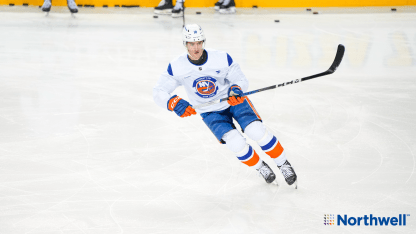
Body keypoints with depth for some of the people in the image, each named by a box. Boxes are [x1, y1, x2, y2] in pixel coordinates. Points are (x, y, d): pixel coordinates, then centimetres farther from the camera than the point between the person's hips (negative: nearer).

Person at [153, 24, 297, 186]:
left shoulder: (222, 58, -21)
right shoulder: (176, 67, -18)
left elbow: (241, 79, -10)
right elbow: (159, 92, -17)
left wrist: (236, 88, -35)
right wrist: (173, 103, -38)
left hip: (234, 100, 0)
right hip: (209, 111, 0)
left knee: (257, 131, -23)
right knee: (236, 143, -22)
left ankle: (283, 164, 0)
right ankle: (260, 167, 7)